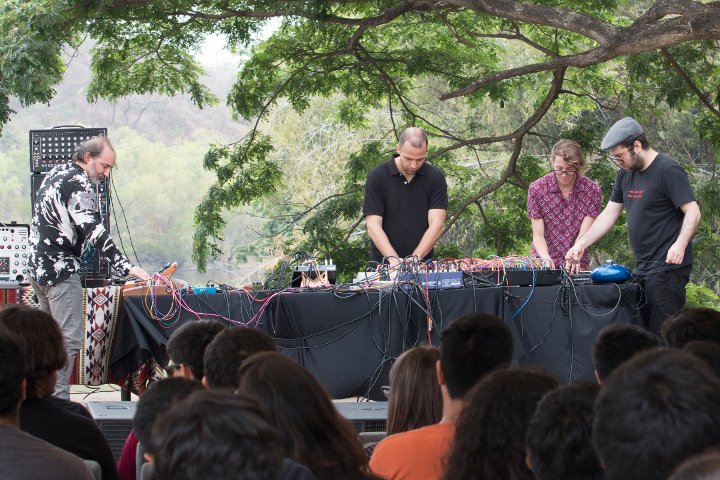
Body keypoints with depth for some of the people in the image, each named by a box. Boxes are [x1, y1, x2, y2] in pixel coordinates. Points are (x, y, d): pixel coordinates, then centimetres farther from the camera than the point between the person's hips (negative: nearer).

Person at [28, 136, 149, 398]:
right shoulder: (79, 184, -15)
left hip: (37, 266, 10)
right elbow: (94, 232, -24)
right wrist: (126, 267, -28)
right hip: (60, 269, -10)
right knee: (70, 339, -9)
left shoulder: (55, 173, 15)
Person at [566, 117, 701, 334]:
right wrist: (581, 244, 11)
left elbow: (693, 212, -15)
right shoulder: (626, 174, 14)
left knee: (661, 333, -12)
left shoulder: (668, 170, -11)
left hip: (667, 267, -9)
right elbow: (609, 215, 19)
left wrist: (680, 245, -30)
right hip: (643, 267, 9)